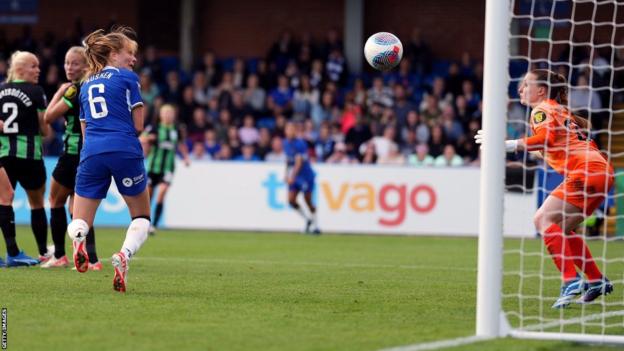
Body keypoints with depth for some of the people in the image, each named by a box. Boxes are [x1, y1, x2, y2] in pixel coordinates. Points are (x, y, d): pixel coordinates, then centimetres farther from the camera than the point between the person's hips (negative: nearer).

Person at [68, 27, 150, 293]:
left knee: (79, 223, 9)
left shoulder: (86, 85, 22)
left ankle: (77, 239, -29)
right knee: (141, 218, 12)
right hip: (125, 152, -3)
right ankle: (125, 254, -19)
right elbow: (138, 126, 3)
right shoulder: (127, 78, 6)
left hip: (91, 152, 4)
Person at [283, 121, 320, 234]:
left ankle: (315, 226, 13)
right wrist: (287, 174, 17)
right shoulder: (286, 143, 4)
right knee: (291, 200, -5)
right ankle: (307, 220, 14)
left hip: (305, 176, -6)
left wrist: (292, 176, -33)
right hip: (294, 177, 6)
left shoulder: (300, 144, -19)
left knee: (308, 200, -2)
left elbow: (299, 162, -26)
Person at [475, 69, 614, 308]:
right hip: (600, 170, 9)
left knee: (544, 219, -13)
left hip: (586, 170, -9)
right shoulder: (559, 110, 26)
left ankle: (571, 280, -23)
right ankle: (597, 281, 18)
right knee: (561, 228, 17)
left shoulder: (542, 110, -1)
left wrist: (507, 145, -26)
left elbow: (546, 138, -22)